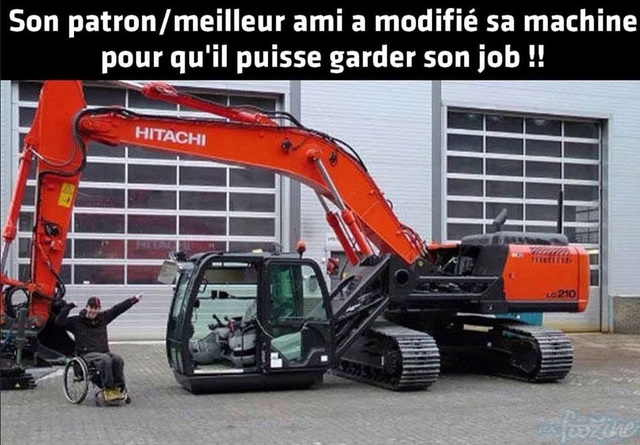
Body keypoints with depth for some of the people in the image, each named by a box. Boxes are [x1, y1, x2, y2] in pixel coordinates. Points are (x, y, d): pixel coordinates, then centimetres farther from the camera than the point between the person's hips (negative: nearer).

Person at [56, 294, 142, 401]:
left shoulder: (103, 317, 17)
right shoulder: (77, 321, 8)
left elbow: (118, 309, 21)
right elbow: (59, 321, 0)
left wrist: (134, 299, 22)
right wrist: (69, 306, -5)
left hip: (104, 352, 4)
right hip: (86, 354, -4)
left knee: (118, 359, -28)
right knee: (105, 359, -36)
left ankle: (119, 388, -27)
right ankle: (108, 389, -33)